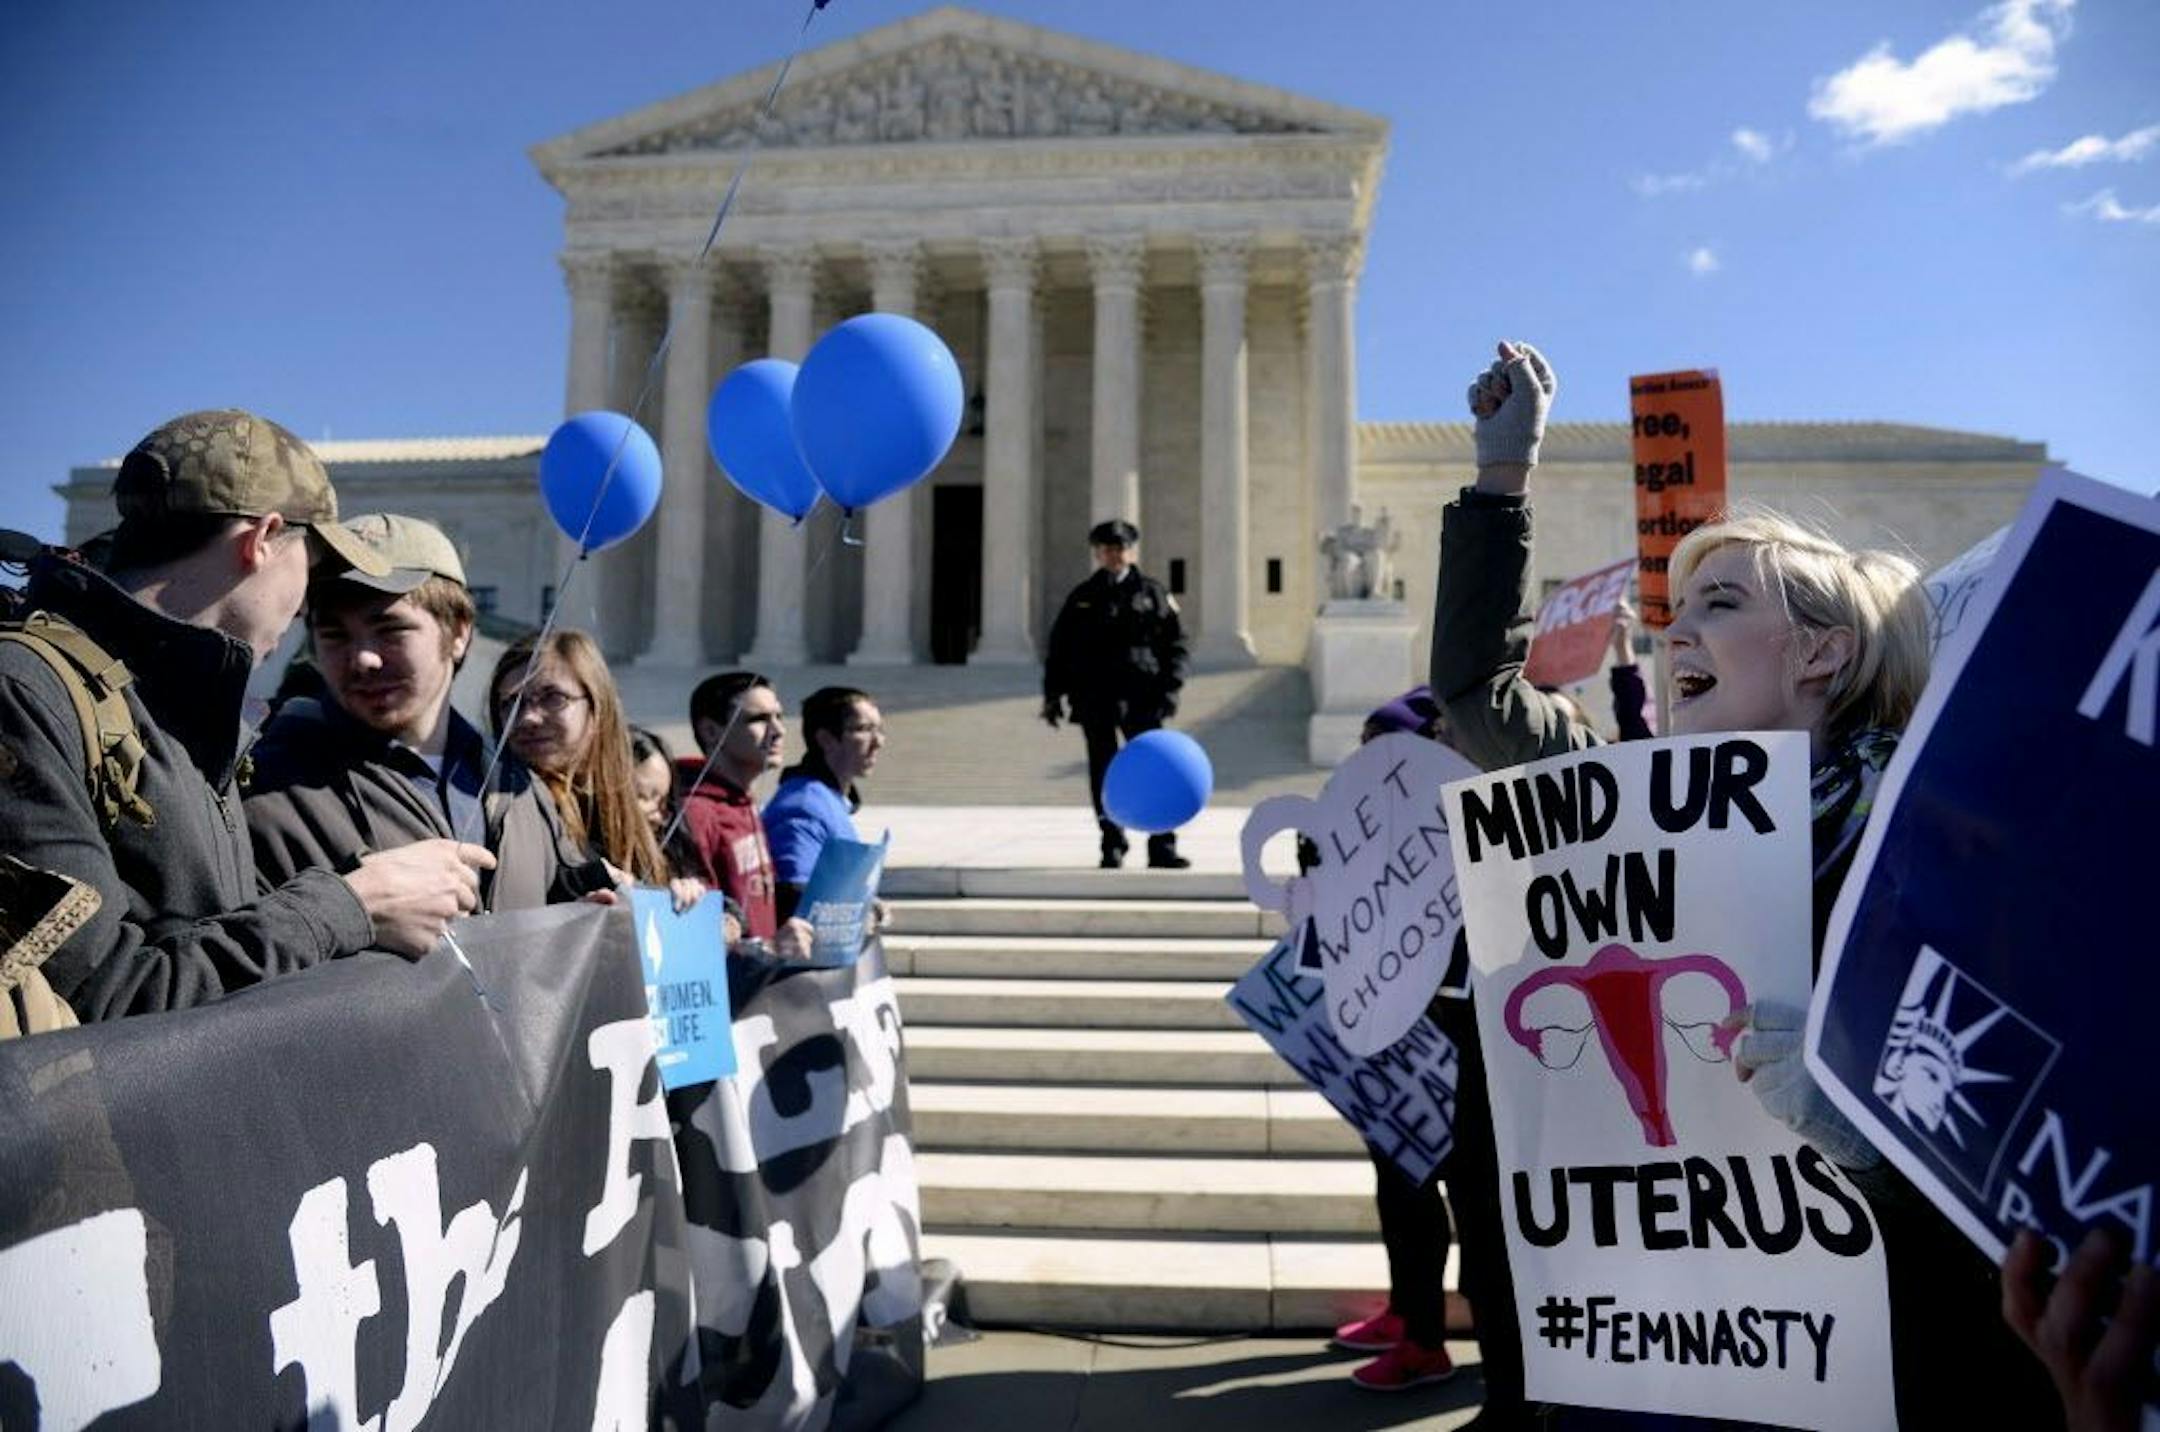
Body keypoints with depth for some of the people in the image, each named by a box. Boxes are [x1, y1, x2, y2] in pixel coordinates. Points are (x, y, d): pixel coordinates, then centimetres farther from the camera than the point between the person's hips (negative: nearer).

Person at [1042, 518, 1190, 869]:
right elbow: (1059, 646, 13)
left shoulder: (1151, 592, 9)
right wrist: (1053, 694, 6)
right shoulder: (1082, 597, 13)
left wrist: (1169, 689, -6)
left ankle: (1162, 847, -4)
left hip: (1140, 696, -1)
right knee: (1103, 771, 5)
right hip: (1094, 698, 2)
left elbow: (1175, 643, 6)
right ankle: (1112, 846, 13)